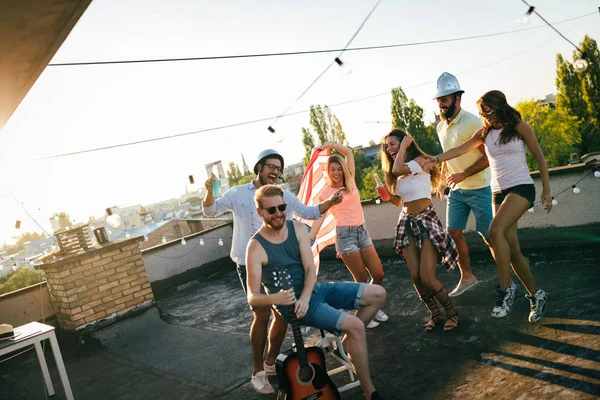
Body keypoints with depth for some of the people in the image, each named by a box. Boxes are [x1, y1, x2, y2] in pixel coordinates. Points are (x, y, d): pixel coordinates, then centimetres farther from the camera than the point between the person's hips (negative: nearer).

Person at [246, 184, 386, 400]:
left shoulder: (297, 228, -2)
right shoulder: (256, 248, -17)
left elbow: (310, 269, -7)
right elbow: (252, 297, -15)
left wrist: (305, 297, -24)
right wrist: (274, 298, -37)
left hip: (313, 289, 7)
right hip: (292, 304, -7)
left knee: (378, 294, 1)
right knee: (355, 326, -24)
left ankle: (347, 343, 12)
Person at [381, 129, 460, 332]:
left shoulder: (420, 161, -9)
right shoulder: (398, 173, 13)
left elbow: (397, 169, -27)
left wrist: (404, 145, -15)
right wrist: (387, 195, -3)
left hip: (426, 220, -7)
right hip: (406, 222, 7)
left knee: (427, 278, -11)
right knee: (416, 278, 2)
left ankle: (451, 313, 12)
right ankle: (434, 313, 22)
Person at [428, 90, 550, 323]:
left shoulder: (520, 127, -2)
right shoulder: (485, 133, 9)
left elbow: (540, 158, 2)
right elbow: (461, 149, -2)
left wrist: (547, 191, 1)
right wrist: (438, 158, -19)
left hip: (521, 188, -5)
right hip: (499, 192, 5)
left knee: (495, 231, -28)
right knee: (512, 249, 1)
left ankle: (506, 288, -16)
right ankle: (536, 295, 17)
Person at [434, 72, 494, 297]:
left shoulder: (472, 122, -17)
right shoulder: (441, 127, 6)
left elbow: (488, 157, -18)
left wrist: (463, 175, -23)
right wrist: (442, 181, 13)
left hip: (478, 189, -7)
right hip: (456, 190, 7)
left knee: (489, 235, 0)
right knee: (453, 233, 8)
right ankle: (467, 277, 23)